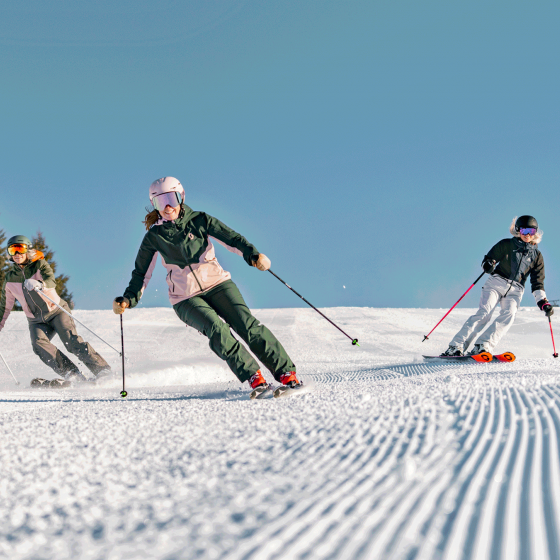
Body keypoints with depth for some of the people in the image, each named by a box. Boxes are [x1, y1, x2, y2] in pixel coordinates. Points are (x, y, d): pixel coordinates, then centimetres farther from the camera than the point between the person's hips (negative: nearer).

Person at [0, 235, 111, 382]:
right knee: (39, 344, -27)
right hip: (36, 321, 3)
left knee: (72, 341, -24)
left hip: (56, 311, -3)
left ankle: (102, 369, -20)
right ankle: (71, 373, -32)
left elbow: (51, 281, -24)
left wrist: (39, 284, -46)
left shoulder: (39, 265, -3)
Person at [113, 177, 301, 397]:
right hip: (186, 299, 0)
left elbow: (231, 238, -7)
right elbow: (141, 274, 8)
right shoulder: (154, 237, 2)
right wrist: (128, 300, -6)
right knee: (216, 329, -27)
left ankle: (286, 372, -16)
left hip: (217, 284, 1)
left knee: (247, 324, -18)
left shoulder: (199, 221, 1)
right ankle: (253, 377, -27)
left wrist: (253, 254, -25)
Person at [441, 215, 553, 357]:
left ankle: (482, 347, -37)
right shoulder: (506, 245, 6)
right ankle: (457, 346, -28)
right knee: (484, 312, -23)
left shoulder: (537, 256, 12)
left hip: (515, 290, 2)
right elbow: (488, 259, 7)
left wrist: (543, 303, 1)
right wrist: (488, 265, -18)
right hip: (496, 282, -2)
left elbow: (538, 283, 13)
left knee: (509, 314, -27)